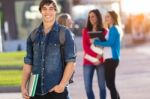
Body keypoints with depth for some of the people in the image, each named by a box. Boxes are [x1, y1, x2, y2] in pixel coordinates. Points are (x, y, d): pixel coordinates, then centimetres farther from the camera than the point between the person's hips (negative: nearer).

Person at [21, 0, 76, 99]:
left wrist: (62, 85, -14)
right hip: (36, 90, 4)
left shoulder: (65, 33, -1)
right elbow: (28, 62, 11)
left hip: (57, 90, -4)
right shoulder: (33, 35, 10)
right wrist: (23, 87, 3)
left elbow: (71, 62, -5)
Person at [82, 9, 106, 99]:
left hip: (100, 62, -1)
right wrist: (95, 55, -13)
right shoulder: (86, 31, 8)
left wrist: (99, 58, -13)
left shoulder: (104, 31, 4)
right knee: (88, 86, -6)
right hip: (88, 61, 1)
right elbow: (85, 47, -1)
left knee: (102, 86, 2)